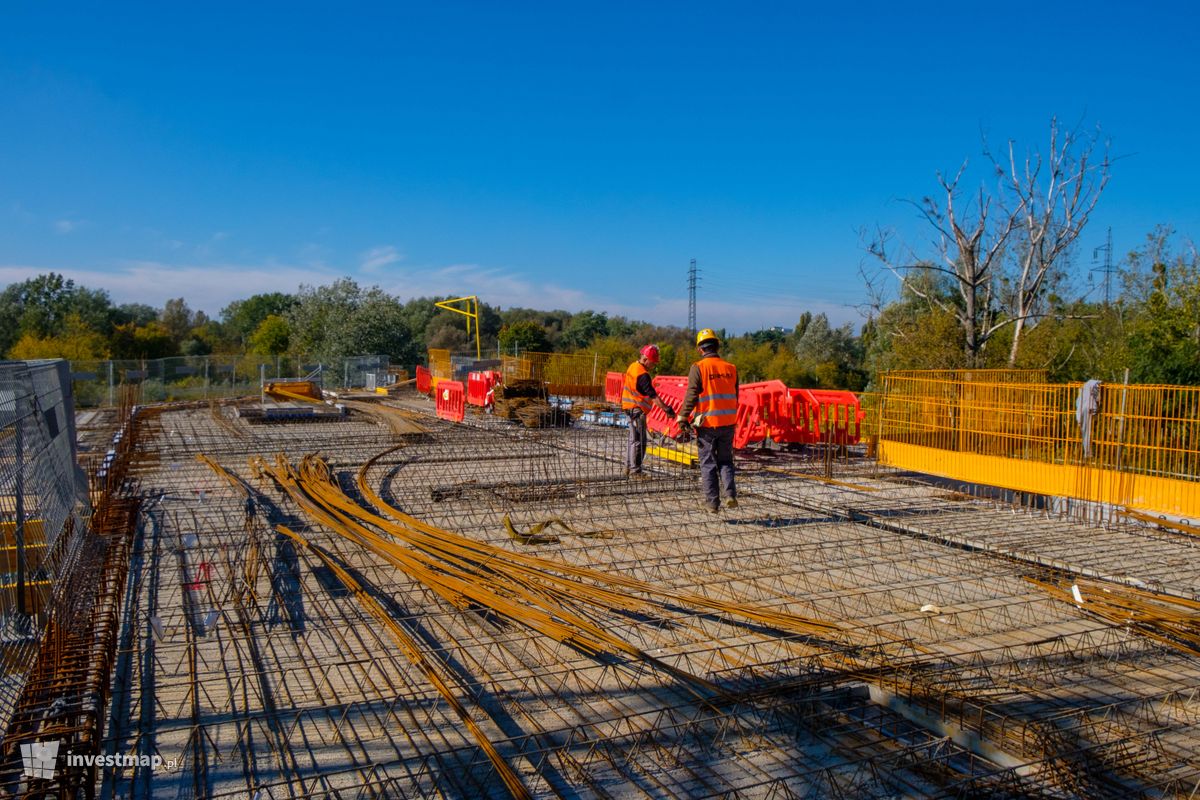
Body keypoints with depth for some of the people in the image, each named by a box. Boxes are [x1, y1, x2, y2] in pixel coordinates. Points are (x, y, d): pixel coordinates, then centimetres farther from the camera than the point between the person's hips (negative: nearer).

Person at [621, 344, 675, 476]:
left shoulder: (633, 366, 8)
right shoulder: (642, 375, -22)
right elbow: (653, 396, -26)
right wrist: (666, 409, -25)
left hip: (631, 407, 10)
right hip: (637, 409, -10)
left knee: (633, 439, 18)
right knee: (639, 441, -7)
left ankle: (629, 467, 26)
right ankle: (635, 470, -4)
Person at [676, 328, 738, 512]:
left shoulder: (698, 368, -9)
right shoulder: (730, 368, 5)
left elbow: (691, 396, -13)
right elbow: (735, 397, 12)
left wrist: (682, 419, -8)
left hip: (707, 423, -4)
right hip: (728, 423, 4)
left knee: (708, 463, 6)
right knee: (725, 460, 17)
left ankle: (712, 502, 7)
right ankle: (730, 494, 1)